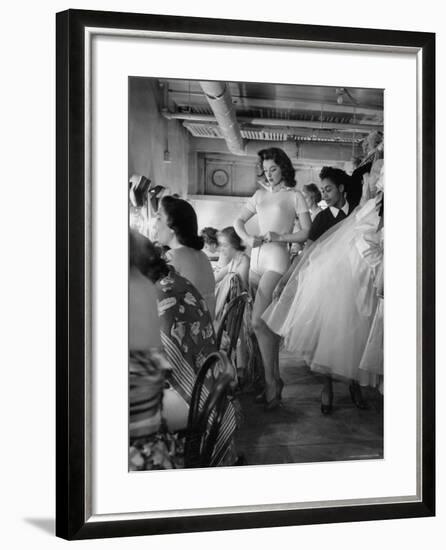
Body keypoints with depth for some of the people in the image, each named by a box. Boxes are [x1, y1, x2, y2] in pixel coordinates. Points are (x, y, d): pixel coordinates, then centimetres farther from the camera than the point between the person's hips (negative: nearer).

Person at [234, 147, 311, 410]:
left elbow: (307, 232, -2)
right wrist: (248, 238, 0)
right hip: (257, 257, 6)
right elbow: (239, 221, 19)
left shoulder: (294, 196, 3)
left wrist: (280, 236, -12)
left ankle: (271, 382, -10)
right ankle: (275, 379, 15)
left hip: (277, 258, -6)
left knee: (259, 322, -17)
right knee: (268, 323, 8)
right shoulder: (260, 194, 18)